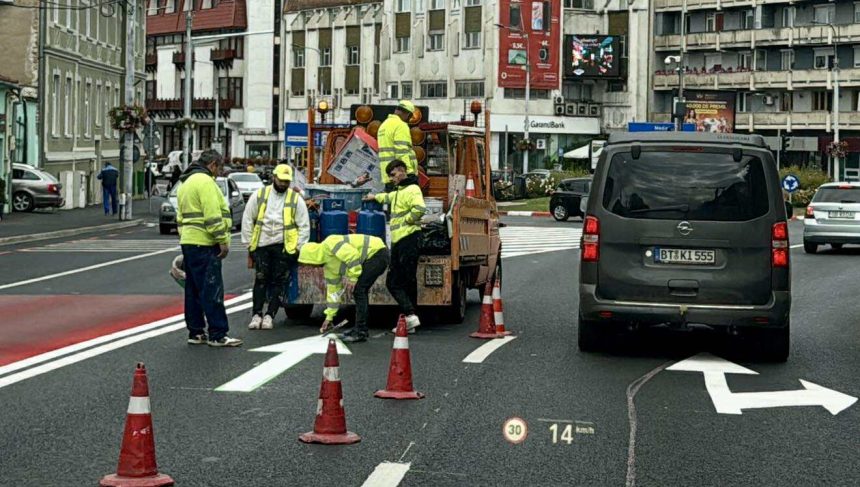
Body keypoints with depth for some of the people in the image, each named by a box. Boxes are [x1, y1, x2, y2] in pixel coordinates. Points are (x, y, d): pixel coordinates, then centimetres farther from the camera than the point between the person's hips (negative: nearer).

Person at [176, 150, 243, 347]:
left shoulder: (186, 183, 21)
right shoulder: (205, 181, -12)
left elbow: (180, 216, 24)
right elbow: (213, 215, -19)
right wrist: (223, 240, -17)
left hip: (188, 242, 10)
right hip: (204, 244, -10)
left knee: (193, 291, 12)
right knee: (212, 290, -8)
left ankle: (195, 332, 16)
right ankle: (217, 335, -8)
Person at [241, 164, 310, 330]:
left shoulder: (296, 199, 3)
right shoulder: (259, 195, 5)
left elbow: (304, 226, 5)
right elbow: (247, 220, 8)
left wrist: (298, 247, -2)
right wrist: (249, 243, 4)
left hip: (284, 247, 0)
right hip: (262, 245, 0)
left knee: (278, 282, 1)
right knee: (261, 279, -1)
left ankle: (269, 315, 6)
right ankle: (256, 314, 4)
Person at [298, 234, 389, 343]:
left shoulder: (329, 244, -15)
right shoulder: (328, 266, 15)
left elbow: (353, 255, -26)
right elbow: (333, 289, 20)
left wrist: (353, 278, -20)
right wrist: (329, 317, 23)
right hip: (371, 257, 10)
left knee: (358, 290, -12)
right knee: (360, 291, 13)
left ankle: (360, 333, -11)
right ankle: (360, 329, 21)